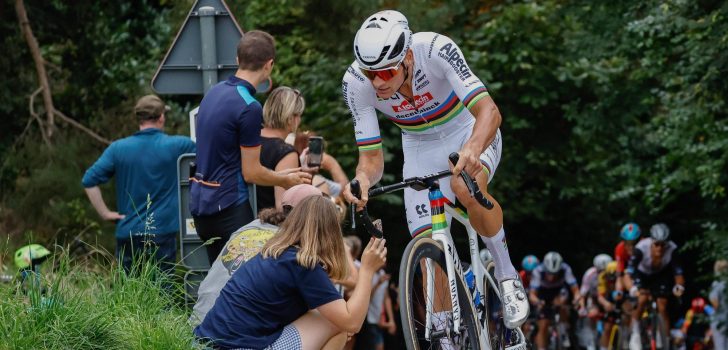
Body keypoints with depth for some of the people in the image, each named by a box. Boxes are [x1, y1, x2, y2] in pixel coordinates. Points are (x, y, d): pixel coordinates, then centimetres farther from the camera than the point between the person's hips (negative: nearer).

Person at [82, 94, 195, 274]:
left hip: (128, 234, 2)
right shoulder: (178, 146, -3)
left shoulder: (118, 148, 2)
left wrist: (104, 213, 2)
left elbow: (89, 181, -2)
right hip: (162, 232, -2)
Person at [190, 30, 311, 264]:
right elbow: (251, 173, -15)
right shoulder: (249, 108, -18)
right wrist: (286, 181, 4)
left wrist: (278, 175, 23)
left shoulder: (214, 92, 9)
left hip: (200, 202, 9)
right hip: (228, 207, -9)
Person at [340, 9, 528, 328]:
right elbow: (372, 157, -20)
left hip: (471, 131, -3)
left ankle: (507, 277, -15)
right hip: (421, 146, 3)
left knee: (467, 188, -35)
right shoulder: (355, 83, -26)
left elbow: (488, 110, -42)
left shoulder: (436, 49, -35)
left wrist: (472, 150, -63)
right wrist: (363, 179, -44)